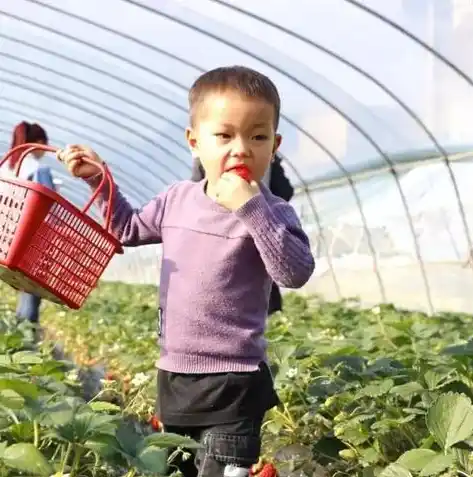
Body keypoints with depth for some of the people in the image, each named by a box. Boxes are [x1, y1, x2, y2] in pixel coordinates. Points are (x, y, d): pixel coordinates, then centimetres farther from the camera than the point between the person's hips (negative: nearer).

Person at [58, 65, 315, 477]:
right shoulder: (177, 199, 6)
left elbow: (296, 272, -28)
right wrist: (98, 179, 15)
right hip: (173, 377, 7)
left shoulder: (269, 212, -12)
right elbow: (129, 230, 24)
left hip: (232, 383, -6)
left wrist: (250, 208, -32)